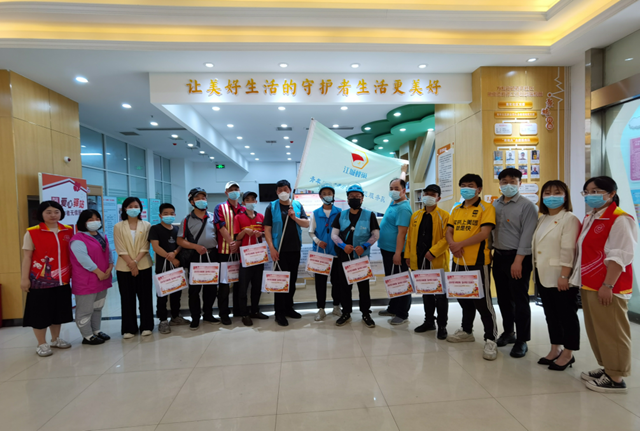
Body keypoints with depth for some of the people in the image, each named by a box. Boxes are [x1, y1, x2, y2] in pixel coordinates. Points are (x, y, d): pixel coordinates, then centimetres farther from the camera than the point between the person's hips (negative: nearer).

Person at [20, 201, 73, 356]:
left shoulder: (68, 231, 5)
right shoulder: (32, 232, -7)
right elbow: (27, 257, -6)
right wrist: (25, 278, -8)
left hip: (62, 280, 4)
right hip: (41, 280, -4)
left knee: (58, 311, 15)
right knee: (41, 312, 4)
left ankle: (56, 339, 31)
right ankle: (42, 344, 18)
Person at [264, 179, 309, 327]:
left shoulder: (297, 205, 7)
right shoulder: (271, 207, -2)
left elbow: (306, 224, 3)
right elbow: (267, 229, -7)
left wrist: (294, 218, -14)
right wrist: (272, 248, -15)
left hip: (295, 249, 4)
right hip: (279, 250, -4)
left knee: (292, 280, 13)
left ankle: (288, 308, 28)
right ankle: (279, 313, 10)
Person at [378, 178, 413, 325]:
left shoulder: (403, 208, -19)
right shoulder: (393, 204, 8)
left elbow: (401, 233, -23)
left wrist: (398, 253, -24)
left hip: (395, 252, -10)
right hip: (387, 249, 10)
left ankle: (402, 314, 14)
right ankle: (392, 308, 33)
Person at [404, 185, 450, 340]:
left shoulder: (444, 216, -5)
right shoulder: (416, 215, 11)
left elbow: (447, 238, -13)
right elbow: (410, 236, 12)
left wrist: (433, 252, -22)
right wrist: (408, 255, 7)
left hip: (437, 262, -5)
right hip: (420, 261, 5)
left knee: (440, 295, 5)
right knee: (426, 292, 16)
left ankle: (442, 326, 18)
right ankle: (429, 321, 30)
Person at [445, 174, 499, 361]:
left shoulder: (486, 208, -6)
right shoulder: (456, 210, 13)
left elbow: (484, 233, -17)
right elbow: (449, 231, 8)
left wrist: (461, 244, -20)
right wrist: (452, 244, -14)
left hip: (478, 262, -6)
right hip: (458, 261, 7)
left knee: (482, 301, -3)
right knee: (464, 298, 17)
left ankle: (490, 340, 9)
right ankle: (466, 331, 32)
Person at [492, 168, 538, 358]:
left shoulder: (527, 205, -6)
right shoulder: (495, 205, 11)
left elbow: (527, 235, -13)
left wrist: (518, 260, -18)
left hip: (518, 258, -6)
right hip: (498, 256, 6)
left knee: (520, 300, 1)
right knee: (503, 298, 14)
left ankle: (522, 341, 14)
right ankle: (508, 332, 30)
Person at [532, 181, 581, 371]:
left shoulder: (569, 219, -10)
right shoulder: (542, 219, 13)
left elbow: (568, 250, -18)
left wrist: (564, 276, -22)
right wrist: (536, 271, 13)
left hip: (561, 276, -8)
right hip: (543, 275, 8)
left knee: (567, 315, 5)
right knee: (550, 314, 15)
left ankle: (568, 354, 18)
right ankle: (555, 349, 28)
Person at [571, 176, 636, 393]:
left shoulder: (619, 219, -12)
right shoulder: (589, 218, 14)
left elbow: (620, 255, -17)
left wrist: (607, 285, -21)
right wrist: (579, 278, 16)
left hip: (607, 288, -9)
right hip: (589, 285, 9)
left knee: (612, 332, 2)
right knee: (595, 330, 16)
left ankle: (616, 378, 13)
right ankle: (605, 368, 30)